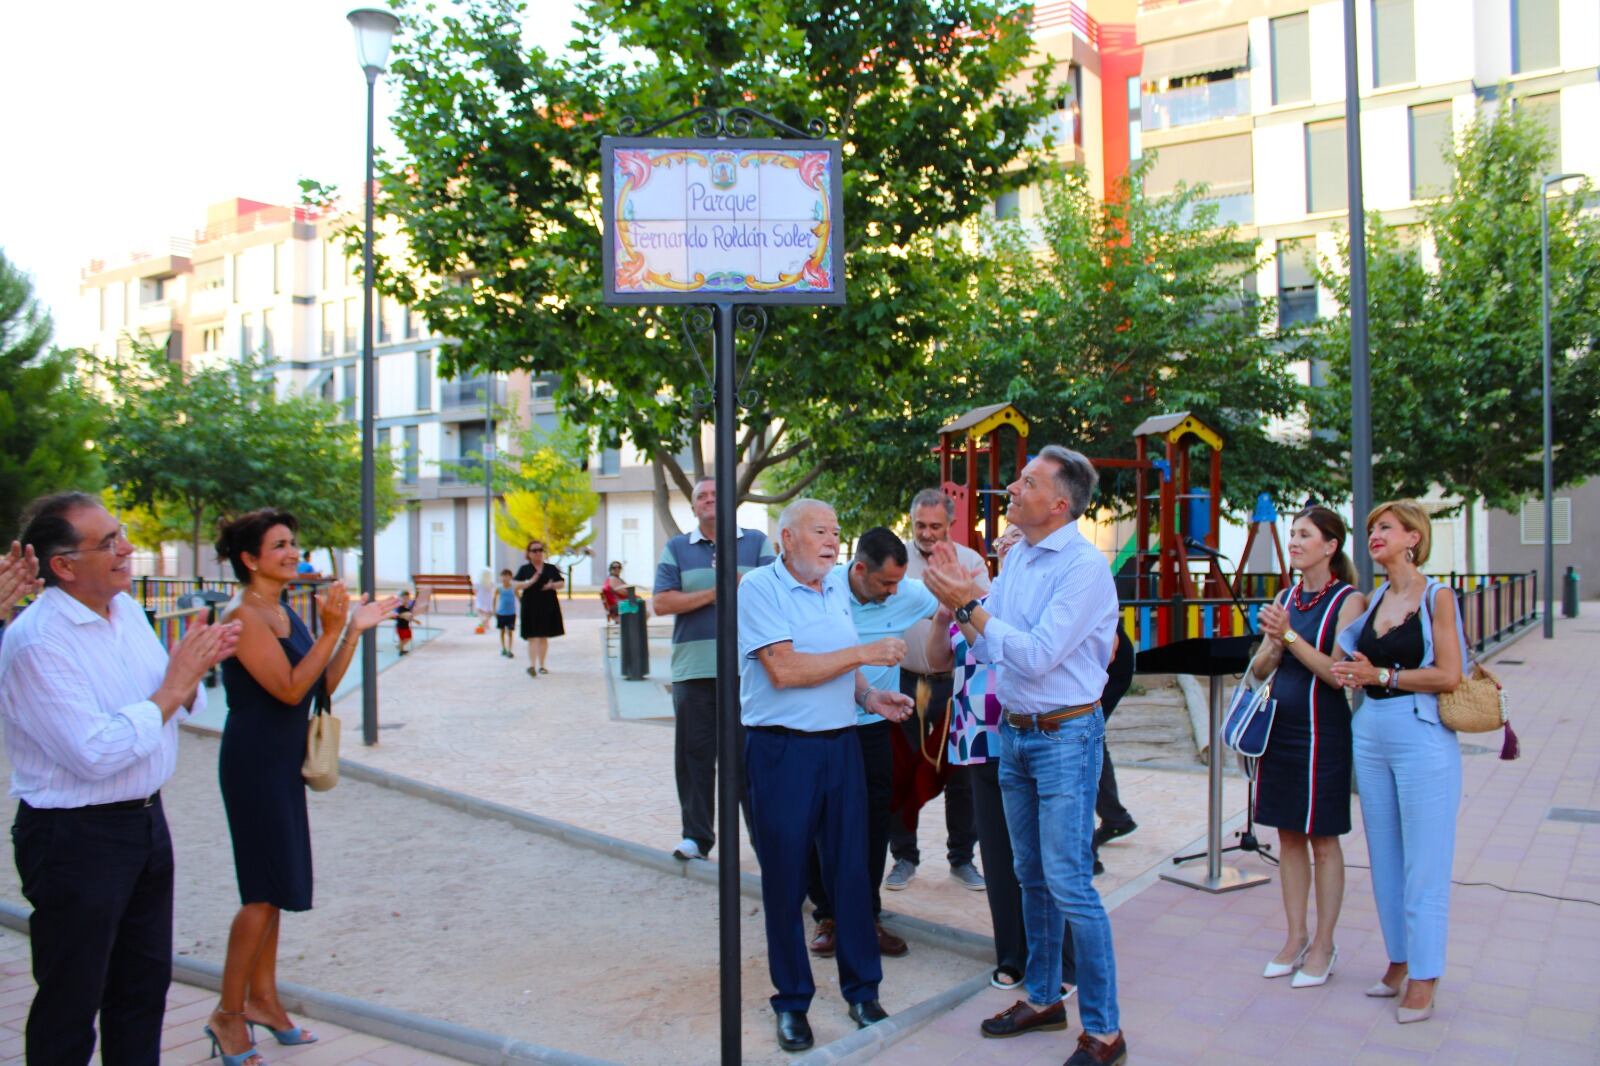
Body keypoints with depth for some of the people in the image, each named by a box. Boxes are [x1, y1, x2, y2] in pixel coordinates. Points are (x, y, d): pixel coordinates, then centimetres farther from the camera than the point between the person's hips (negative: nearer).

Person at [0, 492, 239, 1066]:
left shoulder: (127, 609, 3)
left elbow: (176, 707, 12)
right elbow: (96, 754, -27)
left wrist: (195, 665, -8)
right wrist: (173, 686, -21)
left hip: (145, 820, 8)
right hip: (76, 839, -8)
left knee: (145, 986, 20)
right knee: (71, 1002, 9)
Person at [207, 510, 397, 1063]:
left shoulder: (284, 612, 10)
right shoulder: (244, 615, -16)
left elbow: (324, 685, 9)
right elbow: (290, 689, -23)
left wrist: (355, 629, 2)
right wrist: (332, 629, -25)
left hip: (283, 762, 9)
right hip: (254, 762, -9)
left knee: (275, 886, 15)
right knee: (265, 891, -3)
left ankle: (261, 997, 27)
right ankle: (228, 1013, 11)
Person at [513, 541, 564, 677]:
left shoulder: (551, 568, 9)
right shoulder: (524, 569, 2)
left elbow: (561, 583, 11)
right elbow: (515, 585, -7)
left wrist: (552, 585, -10)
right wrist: (530, 582, -21)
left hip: (548, 606, 3)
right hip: (531, 606, -3)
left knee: (544, 637, 10)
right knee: (533, 637, -11)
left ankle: (541, 665, 19)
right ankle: (532, 665, -19)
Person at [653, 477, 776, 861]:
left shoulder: (757, 543, 9)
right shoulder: (676, 549, 11)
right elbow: (661, 602, -1)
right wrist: (713, 593, -9)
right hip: (693, 668, 1)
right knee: (694, 754, 6)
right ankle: (696, 836, 17)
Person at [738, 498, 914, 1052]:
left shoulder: (837, 586, 12)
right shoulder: (760, 588, -10)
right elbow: (783, 669, -20)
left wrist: (867, 694, 2)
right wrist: (864, 654, -17)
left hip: (840, 744, 6)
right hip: (782, 750, -5)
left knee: (851, 868, 10)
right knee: (785, 877, 5)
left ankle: (862, 987, 24)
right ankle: (792, 1001, 20)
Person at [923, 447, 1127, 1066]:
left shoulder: (1085, 567, -17)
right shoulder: (1016, 558, 8)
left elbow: (1035, 656, -23)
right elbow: (989, 651, 9)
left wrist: (968, 603, -19)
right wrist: (958, 601, -4)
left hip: (1065, 736, -8)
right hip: (1013, 732, 8)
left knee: (1069, 883, -5)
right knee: (1031, 876, 17)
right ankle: (1041, 999, 33)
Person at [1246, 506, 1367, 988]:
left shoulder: (1348, 600, -7)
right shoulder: (1286, 599, 10)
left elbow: (1337, 673, -16)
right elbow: (1259, 669, 8)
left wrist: (1290, 635, -21)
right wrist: (1274, 641, -12)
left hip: (1321, 731, -6)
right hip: (1278, 727, 6)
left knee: (1323, 840, 4)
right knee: (1289, 836, 12)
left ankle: (1323, 945, 15)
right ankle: (1295, 938, 22)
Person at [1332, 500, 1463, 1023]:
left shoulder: (1437, 597, -5)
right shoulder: (1374, 600, 12)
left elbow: (1448, 676, -13)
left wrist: (1382, 675, -12)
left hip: (1422, 738, -6)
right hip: (1371, 737, 7)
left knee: (1423, 863, 0)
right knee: (1384, 859, 13)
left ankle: (1423, 980, 10)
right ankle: (1399, 963, 25)